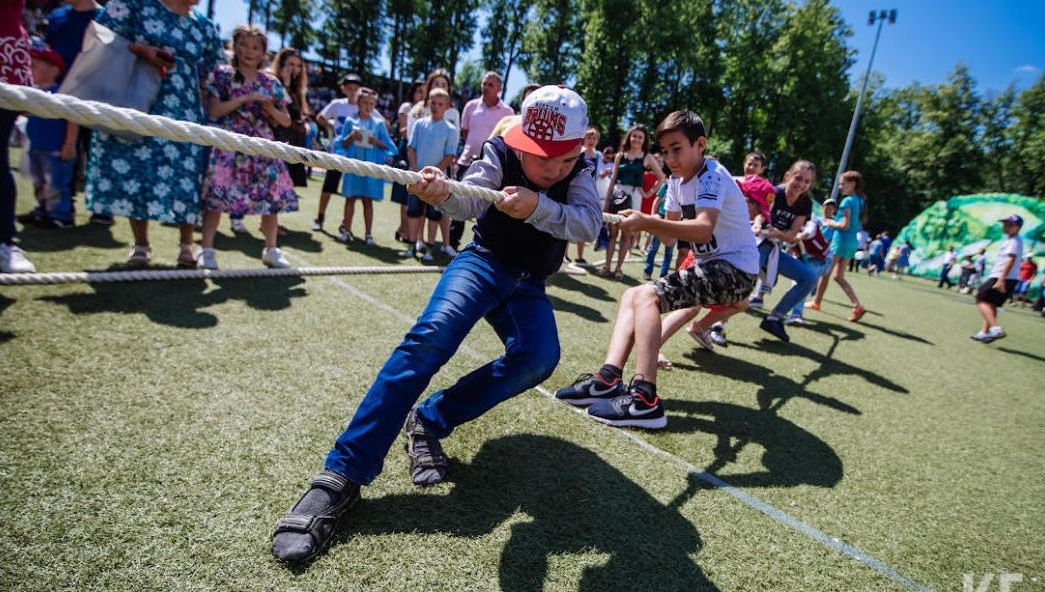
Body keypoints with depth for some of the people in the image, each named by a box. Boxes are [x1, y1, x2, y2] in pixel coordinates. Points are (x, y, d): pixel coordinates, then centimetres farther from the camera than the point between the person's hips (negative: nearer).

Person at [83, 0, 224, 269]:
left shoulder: (205, 27, 10)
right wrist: (140, 49, -15)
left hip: (183, 115, 2)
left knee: (184, 174, -3)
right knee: (133, 170, 0)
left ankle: (187, 243, 9)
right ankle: (140, 243, 10)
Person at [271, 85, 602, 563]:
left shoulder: (580, 171, -2)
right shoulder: (500, 152, -8)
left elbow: (589, 224, -18)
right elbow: (470, 202, -25)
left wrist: (537, 206, -36)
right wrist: (442, 194, -48)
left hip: (529, 286, 3)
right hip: (483, 262, -3)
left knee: (539, 358, -28)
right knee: (433, 333, -32)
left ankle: (430, 421, -16)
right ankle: (342, 475, -32)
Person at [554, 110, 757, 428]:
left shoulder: (712, 175, -16)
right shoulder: (676, 181, 10)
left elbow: (704, 230, -34)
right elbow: (670, 236, 9)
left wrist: (649, 222, -43)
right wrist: (646, 223, -11)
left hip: (736, 269, -9)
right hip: (710, 266, 9)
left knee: (646, 296, -25)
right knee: (632, 295, 4)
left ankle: (644, 399, -30)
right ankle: (610, 377, -7)